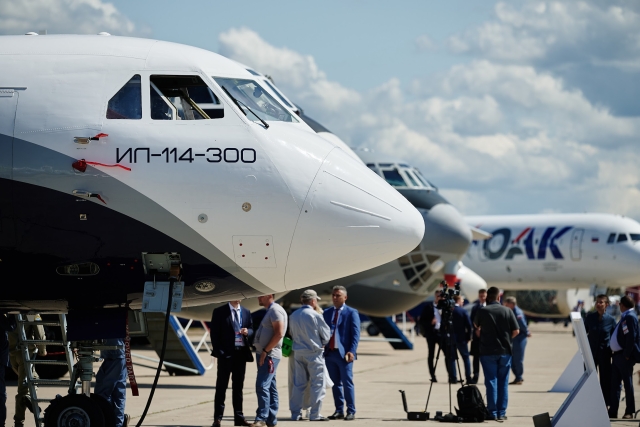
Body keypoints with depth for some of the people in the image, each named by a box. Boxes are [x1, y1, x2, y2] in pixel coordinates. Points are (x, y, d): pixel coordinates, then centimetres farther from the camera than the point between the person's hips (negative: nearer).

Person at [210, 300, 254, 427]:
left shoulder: (246, 312, 11)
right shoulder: (219, 312, -1)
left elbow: (251, 330, 14)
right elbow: (215, 333, -4)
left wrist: (247, 332, -10)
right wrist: (218, 352, -12)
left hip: (241, 353, 4)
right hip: (226, 353, -4)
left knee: (238, 386, 10)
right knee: (221, 386, -1)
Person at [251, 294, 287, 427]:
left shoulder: (275, 310, -12)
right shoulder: (269, 311, 19)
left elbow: (279, 333, -21)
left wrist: (265, 351, -18)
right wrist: (263, 352, 13)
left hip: (269, 355, -10)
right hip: (264, 355, 10)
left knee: (262, 386, -15)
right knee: (271, 387, 10)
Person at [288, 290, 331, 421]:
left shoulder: (293, 316, 4)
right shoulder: (315, 316, -13)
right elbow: (326, 336, -5)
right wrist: (321, 344, 14)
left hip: (298, 352, 6)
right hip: (314, 352, -6)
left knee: (298, 384, 11)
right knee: (317, 383, 1)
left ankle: (295, 413, 12)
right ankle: (314, 414, -1)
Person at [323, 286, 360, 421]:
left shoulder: (351, 313, 1)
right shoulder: (327, 312, 15)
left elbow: (355, 334, -4)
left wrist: (351, 351, -14)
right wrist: (322, 349, 2)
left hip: (344, 353, -5)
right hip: (330, 353, 5)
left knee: (347, 383, -5)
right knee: (335, 383, 8)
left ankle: (351, 411, -2)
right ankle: (339, 411, 13)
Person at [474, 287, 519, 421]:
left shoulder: (482, 311, -5)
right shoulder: (507, 311, -2)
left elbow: (476, 325, 13)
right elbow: (516, 331, -1)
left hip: (487, 351, -1)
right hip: (505, 351, 1)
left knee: (491, 381, 2)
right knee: (503, 382, 7)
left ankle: (492, 412, 0)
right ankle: (502, 412, 7)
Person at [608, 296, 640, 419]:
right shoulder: (625, 317, 17)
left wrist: (627, 355, -21)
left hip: (625, 356, -10)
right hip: (618, 355, 10)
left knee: (627, 383, -2)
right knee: (614, 383, 8)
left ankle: (630, 412, 3)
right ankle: (613, 411, 10)